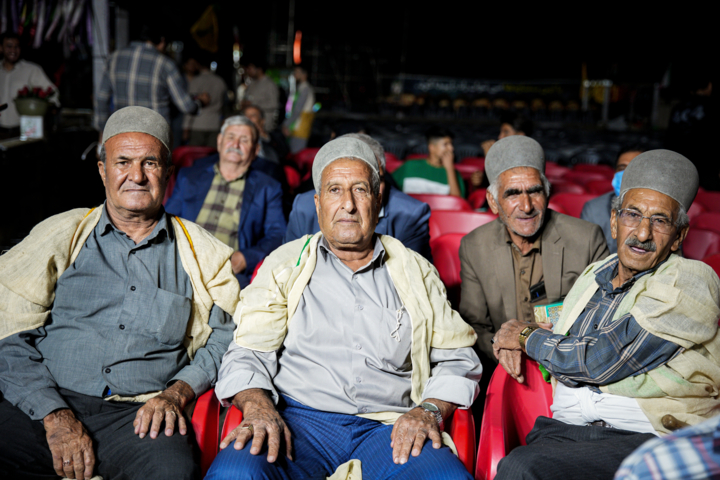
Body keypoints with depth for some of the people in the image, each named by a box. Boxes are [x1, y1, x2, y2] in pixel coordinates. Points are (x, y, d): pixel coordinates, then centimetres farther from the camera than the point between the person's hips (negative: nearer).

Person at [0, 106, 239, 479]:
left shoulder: (200, 252, 14)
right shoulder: (60, 236, 12)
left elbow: (224, 337, 10)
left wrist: (177, 392, -8)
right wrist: (56, 416, -8)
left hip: (140, 416, 0)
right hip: (41, 407, 1)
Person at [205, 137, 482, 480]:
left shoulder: (415, 271, 18)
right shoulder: (285, 265, 15)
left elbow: (457, 357, 16)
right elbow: (248, 352, 6)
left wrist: (429, 411, -3)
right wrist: (258, 407, -15)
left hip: (389, 427, 1)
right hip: (299, 419, 0)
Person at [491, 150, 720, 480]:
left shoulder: (690, 281, -5)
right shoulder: (594, 273, 17)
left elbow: (601, 361, -13)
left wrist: (528, 337, 3)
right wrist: (515, 333, 14)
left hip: (648, 439, -5)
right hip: (566, 428, 6)